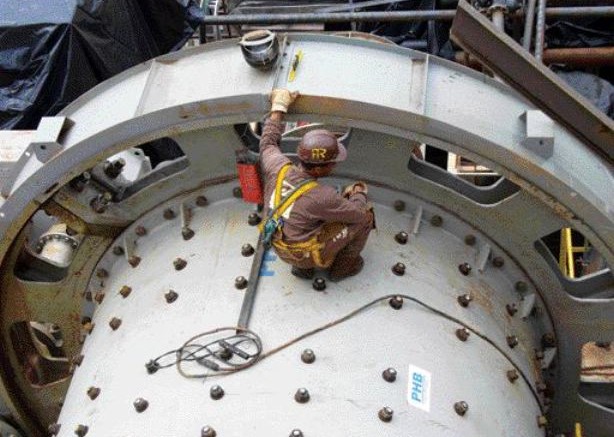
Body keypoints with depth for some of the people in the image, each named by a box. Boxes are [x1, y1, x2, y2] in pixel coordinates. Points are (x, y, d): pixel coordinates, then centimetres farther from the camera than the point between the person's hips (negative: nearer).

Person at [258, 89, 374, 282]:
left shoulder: (279, 168, -23)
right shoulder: (321, 197, -37)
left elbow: (268, 144, 3)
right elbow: (359, 213, -18)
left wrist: (279, 107, 8)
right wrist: (359, 194, 4)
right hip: (308, 253, -6)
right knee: (366, 215, 3)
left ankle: (302, 266, 27)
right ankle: (342, 266, 25)